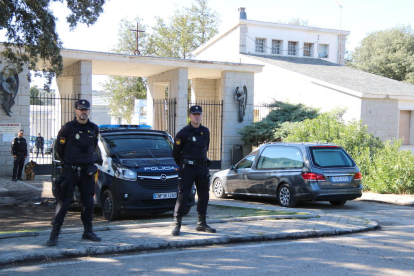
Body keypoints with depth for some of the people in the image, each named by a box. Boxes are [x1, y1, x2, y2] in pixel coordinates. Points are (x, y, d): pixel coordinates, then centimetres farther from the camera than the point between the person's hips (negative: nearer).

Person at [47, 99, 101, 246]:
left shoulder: (94, 128, 6)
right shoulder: (68, 128, -7)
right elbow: (59, 148, 2)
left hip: (87, 171, 5)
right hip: (70, 171, -4)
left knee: (88, 202, 7)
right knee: (64, 202, -6)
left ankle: (88, 231, 19)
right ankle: (54, 234, -2)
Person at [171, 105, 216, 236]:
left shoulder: (205, 132, 10)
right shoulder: (183, 132, -6)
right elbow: (175, 152, 1)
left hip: (202, 167, 5)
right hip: (187, 168, -5)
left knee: (204, 195, 7)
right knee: (183, 195, -8)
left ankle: (201, 223, 18)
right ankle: (177, 224, -2)